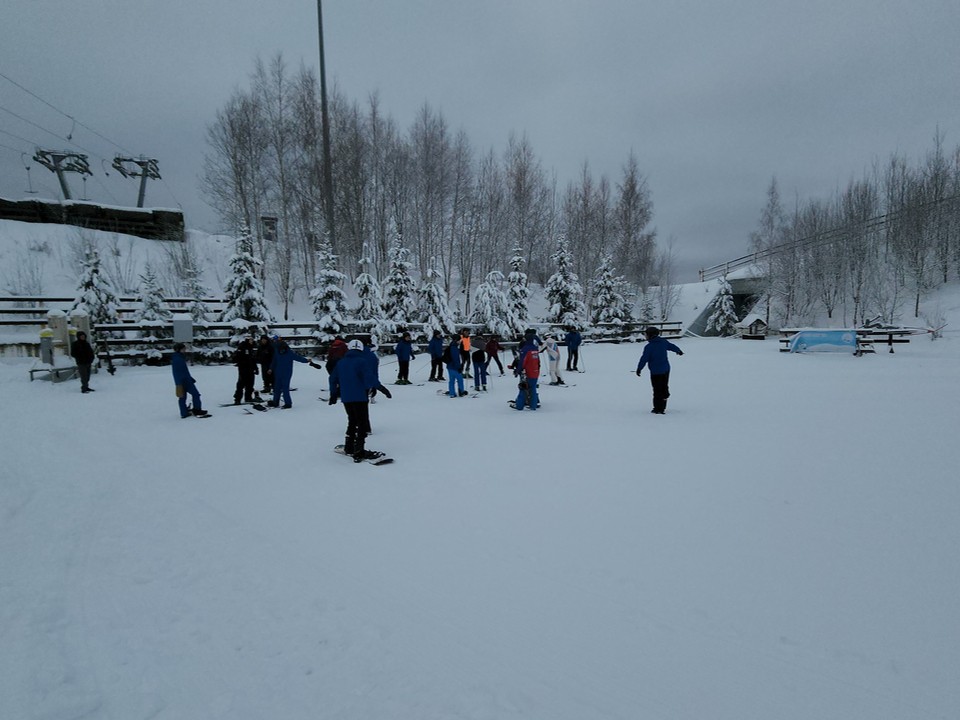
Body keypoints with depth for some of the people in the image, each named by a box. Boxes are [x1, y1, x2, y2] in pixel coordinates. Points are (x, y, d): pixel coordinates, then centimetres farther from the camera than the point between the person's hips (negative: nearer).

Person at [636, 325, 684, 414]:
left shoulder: (649, 347, -17)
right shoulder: (664, 342, 3)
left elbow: (644, 359, -16)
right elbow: (672, 346, 22)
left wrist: (639, 369, -6)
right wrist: (679, 351, 42)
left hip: (655, 372, -6)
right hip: (666, 370, 7)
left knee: (657, 390, 2)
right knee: (664, 388, 17)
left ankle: (658, 409, 7)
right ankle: (662, 407, 26)